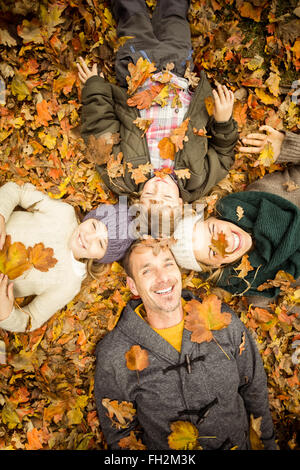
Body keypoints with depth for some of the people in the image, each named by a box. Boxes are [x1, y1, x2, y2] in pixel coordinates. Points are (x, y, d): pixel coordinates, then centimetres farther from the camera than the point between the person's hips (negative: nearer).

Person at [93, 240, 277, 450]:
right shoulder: (113, 357, -26)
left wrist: (269, 441, 5)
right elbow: (118, 432, -10)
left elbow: (254, 386, -4)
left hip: (238, 444, 2)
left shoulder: (224, 322, -19)